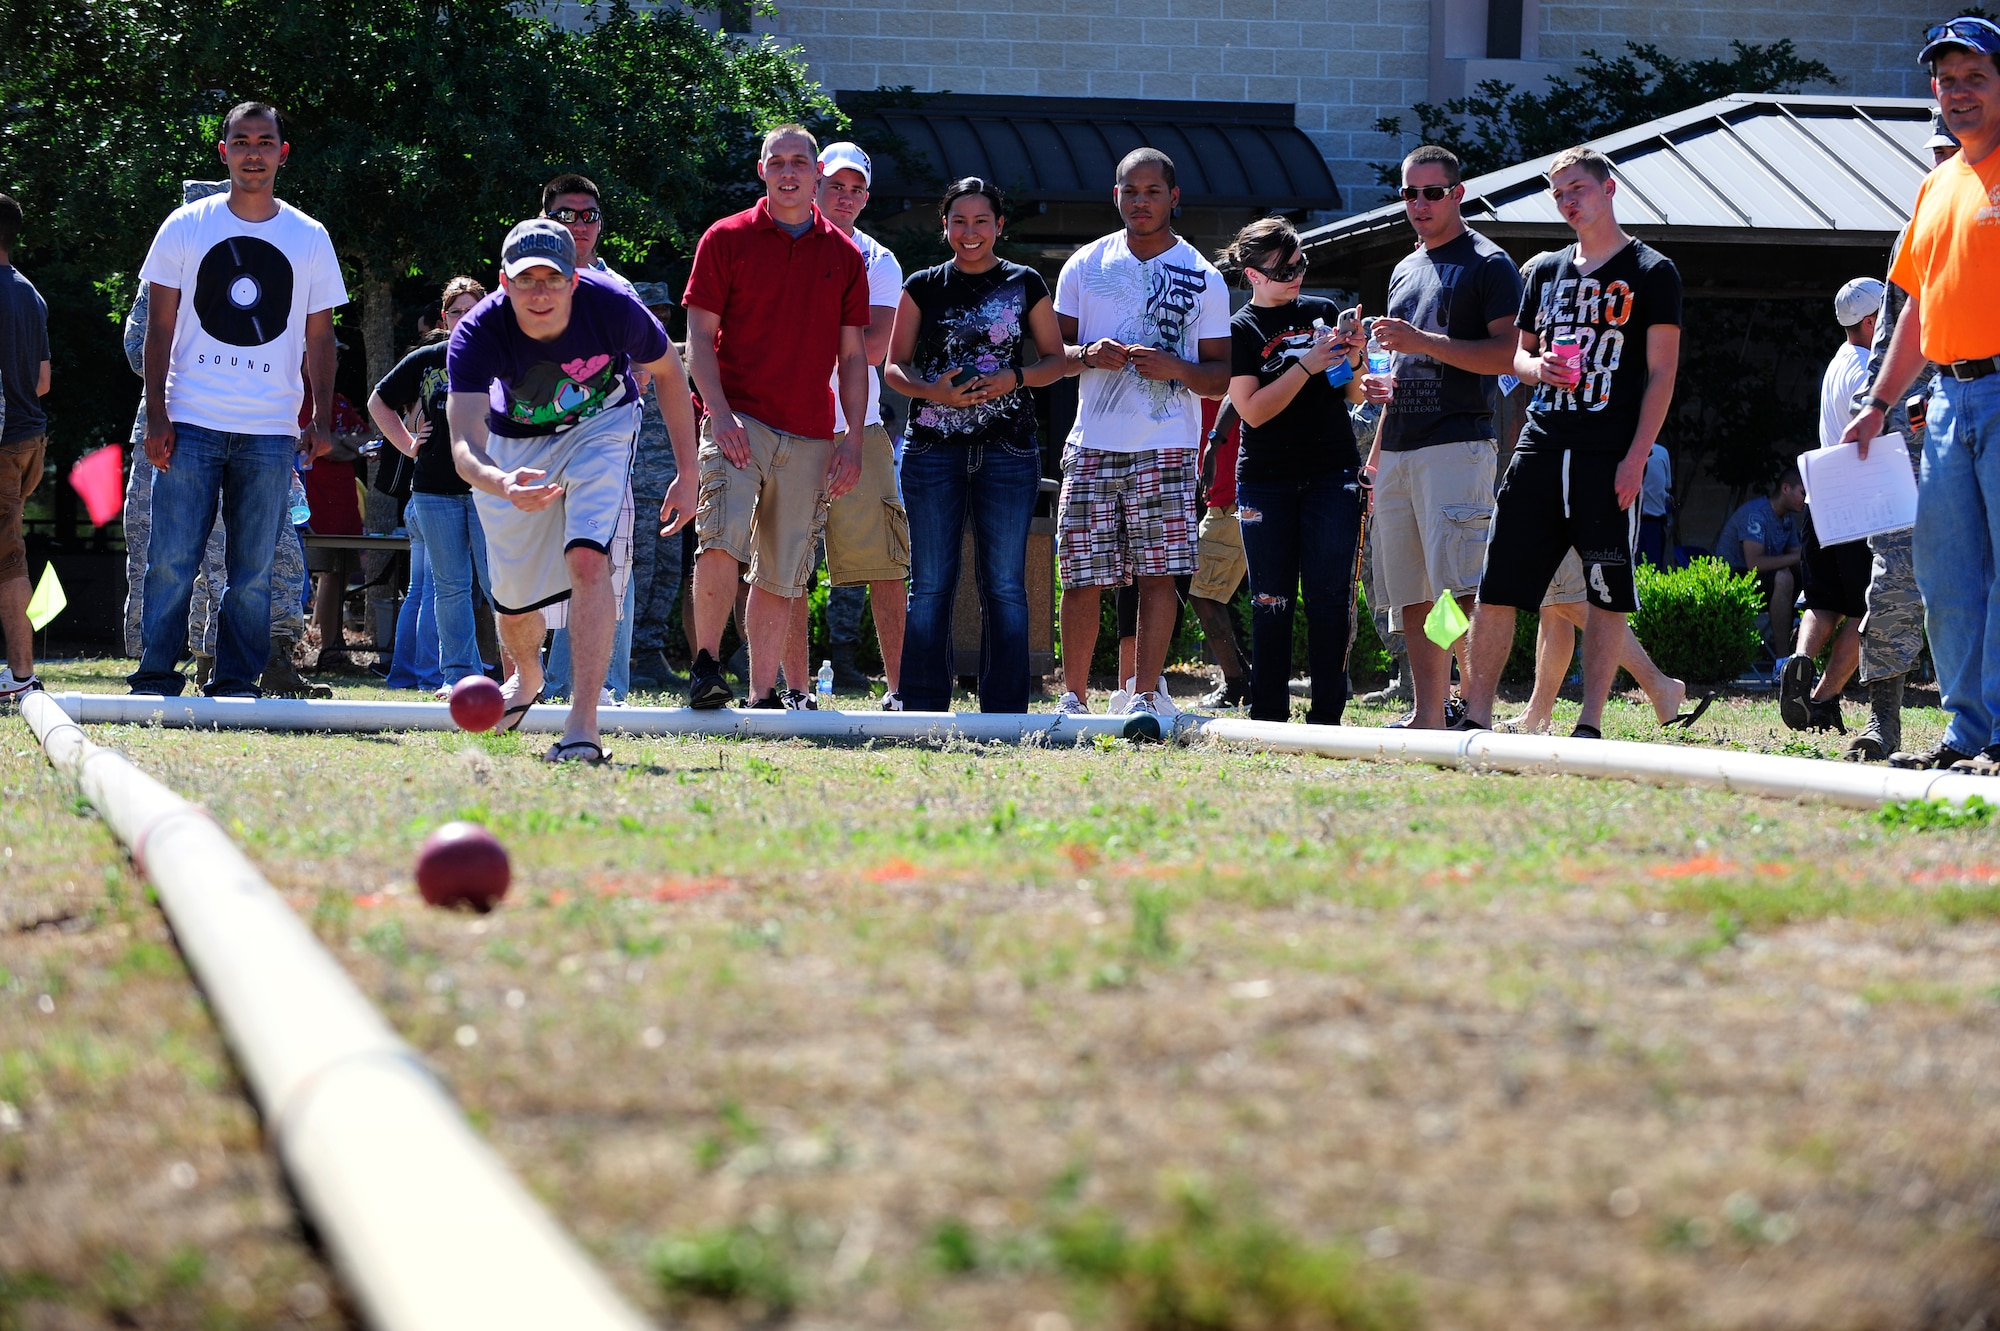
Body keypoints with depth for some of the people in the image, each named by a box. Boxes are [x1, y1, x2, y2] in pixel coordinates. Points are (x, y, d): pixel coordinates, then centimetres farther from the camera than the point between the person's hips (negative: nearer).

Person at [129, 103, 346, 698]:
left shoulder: (309, 238, 9)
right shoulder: (186, 226, 5)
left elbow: (319, 337, 13)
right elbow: (159, 327, 5)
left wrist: (321, 418, 2)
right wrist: (156, 414, -3)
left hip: (272, 431, 1)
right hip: (190, 422, -1)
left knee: (253, 570, 1)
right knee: (171, 561, -5)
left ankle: (236, 683, 8)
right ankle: (154, 681, 2)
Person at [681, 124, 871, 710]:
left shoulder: (844, 255, 12)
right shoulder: (726, 239, 4)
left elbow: (853, 355, 14)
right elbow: (699, 335, 0)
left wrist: (854, 440, 5)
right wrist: (720, 413, -13)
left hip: (810, 436, 3)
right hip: (739, 420, -3)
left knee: (782, 574, 5)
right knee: (723, 540, -23)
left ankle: (764, 692, 13)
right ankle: (705, 667, -13)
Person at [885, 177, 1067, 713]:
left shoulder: (1025, 285, 8)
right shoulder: (923, 287, 9)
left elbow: (1056, 360, 10)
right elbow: (895, 366, 8)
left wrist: (1014, 378, -10)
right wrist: (932, 390, -13)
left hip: (1008, 448, 0)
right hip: (933, 446, 0)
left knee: (1005, 585, 0)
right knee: (930, 584, 0)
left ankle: (1005, 710, 4)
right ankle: (924, 708, 5)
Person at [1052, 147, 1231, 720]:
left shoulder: (1203, 279, 5)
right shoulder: (1085, 265, 10)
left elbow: (1224, 376, 5)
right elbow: (1051, 348, 13)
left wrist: (1176, 369, -15)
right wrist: (1088, 354, -9)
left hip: (1166, 448, -1)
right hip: (1093, 445, 1)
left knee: (1159, 575, -6)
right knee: (1082, 578, 0)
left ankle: (1145, 696, -1)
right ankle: (1074, 698, 9)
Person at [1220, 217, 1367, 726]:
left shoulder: (1323, 312, 10)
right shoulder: (1240, 330, 0)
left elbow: (1350, 396, 15)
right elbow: (1253, 410, -10)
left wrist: (1352, 362, -6)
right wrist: (1308, 365, -17)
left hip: (1332, 474, 2)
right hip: (1266, 479, -2)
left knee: (1330, 597, -2)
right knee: (1271, 601, 0)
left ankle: (1326, 715, 0)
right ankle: (1268, 716, 5)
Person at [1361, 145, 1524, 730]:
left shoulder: (1488, 265, -2)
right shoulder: (1405, 271, 23)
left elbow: (1508, 355, -12)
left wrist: (1423, 342, -17)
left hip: (1457, 445, -8)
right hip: (1398, 451, 8)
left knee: (1459, 588, -15)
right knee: (1411, 594, 5)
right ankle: (1427, 717, 8)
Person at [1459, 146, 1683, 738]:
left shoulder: (1651, 273, 1)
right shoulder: (1545, 271, 17)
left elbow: (1662, 373, -3)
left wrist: (1636, 457, -12)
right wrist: (1537, 367, -1)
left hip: (1610, 459, -4)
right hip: (1540, 447, 5)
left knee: (1606, 594, -2)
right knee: (1497, 588, 0)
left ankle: (1590, 726, 3)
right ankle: (1476, 719, 5)